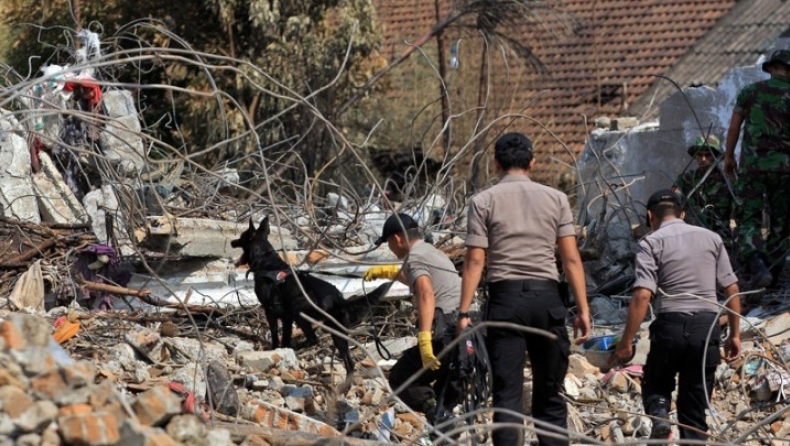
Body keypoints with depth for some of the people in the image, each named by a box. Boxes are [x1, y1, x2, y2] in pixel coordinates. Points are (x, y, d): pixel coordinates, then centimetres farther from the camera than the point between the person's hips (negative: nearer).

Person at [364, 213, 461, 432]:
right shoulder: (434, 252, 25)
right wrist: (389, 271, 59)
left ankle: (434, 410, -17)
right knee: (446, 395, 23)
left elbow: (426, 294, -22)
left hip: (447, 335, -8)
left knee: (399, 380, 6)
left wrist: (424, 339, -30)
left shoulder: (415, 257, -3)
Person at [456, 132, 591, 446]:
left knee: (507, 394, -1)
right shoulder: (555, 199, 7)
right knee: (549, 393, 10)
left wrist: (464, 312, -3)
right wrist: (583, 308, 4)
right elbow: (571, 258, 2)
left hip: (505, 297, -2)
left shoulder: (484, 201, 3)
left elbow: (475, 261, -4)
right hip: (546, 296, 2)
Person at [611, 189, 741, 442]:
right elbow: (731, 289, 10)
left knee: (656, 383, 21)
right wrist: (734, 334, 17)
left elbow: (642, 295, -12)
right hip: (708, 326, 3)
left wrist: (626, 343, -11)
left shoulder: (652, 243, 0)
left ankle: (659, 417, -9)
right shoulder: (711, 238, 13)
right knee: (695, 406, 11)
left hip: (671, 326, -3)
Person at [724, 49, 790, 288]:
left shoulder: (750, 91, 5)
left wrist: (729, 156, 20)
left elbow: (734, 127, 8)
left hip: (752, 163, 0)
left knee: (749, 218, -2)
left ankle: (756, 264, -23)